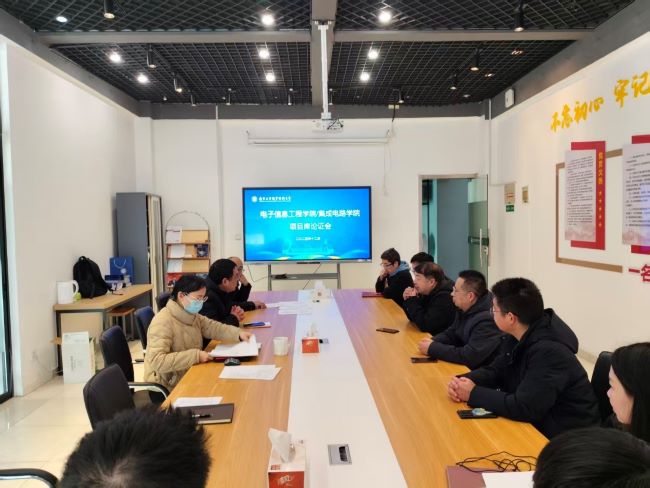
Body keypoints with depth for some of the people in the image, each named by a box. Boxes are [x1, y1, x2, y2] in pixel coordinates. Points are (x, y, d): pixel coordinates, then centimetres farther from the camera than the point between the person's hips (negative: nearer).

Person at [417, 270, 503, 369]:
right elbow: (451, 333, 14)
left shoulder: (487, 320, -28)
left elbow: (469, 357, -32)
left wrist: (432, 349, -24)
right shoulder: (464, 309, 1)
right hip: (463, 367, 8)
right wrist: (433, 342, -8)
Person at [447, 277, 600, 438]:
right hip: (535, 422, 8)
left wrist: (473, 394, -21)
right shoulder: (518, 337, -1)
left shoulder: (550, 351, -29)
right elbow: (495, 370, 8)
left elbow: (523, 408, -32)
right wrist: (465, 381, -12)